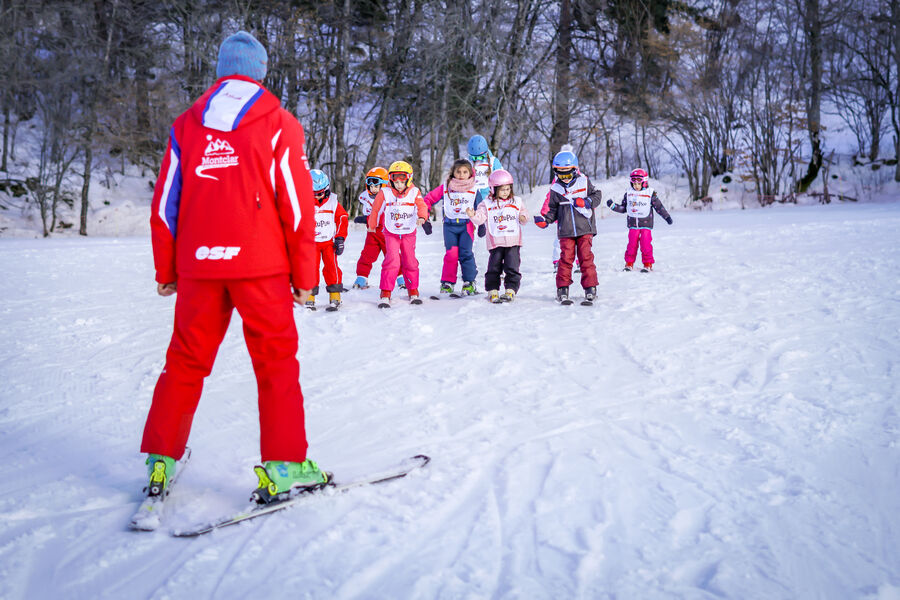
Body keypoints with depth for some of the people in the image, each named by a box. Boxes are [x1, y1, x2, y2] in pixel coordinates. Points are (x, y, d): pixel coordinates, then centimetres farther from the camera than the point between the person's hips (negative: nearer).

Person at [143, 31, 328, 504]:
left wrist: (166, 271, 16)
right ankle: (282, 465, 5)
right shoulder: (279, 125, 1)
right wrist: (304, 275, 2)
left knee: (185, 361, 14)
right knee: (275, 361, 5)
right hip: (260, 265, -3)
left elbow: (164, 204, 9)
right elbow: (296, 205, -3)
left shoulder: (185, 125, 10)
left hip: (198, 266, 3)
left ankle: (161, 461, 18)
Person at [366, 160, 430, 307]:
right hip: (391, 233, -1)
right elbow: (376, 209, 6)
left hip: (409, 233, 1)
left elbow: (422, 206, -19)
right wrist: (372, 225, 18)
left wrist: (422, 217, -41)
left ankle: (413, 291, 23)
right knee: (392, 261, -14)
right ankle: (386, 293, -8)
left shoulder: (414, 192, -7)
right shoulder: (385, 193, -8)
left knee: (410, 262, 6)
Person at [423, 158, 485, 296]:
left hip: (466, 224, 0)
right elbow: (429, 198, 8)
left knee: (466, 253, -8)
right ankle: (447, 282, 3)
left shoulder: (474, 190, 6)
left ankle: (469, 282, 3)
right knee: (451, 253, -8)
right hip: (450, 225, 0)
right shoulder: (445, 188, 4)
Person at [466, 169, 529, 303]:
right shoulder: (487, 204, 2)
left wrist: (523, 218, -7)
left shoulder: (517, 202, 8)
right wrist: (473, 215, -26)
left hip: (513, 241, 1)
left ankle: (511, 290, 9)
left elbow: (524, 213, 16)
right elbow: (480, 217, -5)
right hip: (496, 242, -1)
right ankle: (492, 290, 11)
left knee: (512, 268, 0)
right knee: (494, 268, 1)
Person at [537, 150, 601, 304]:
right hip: (565, 231, 0)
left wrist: (587, 201, -9)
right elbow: (553, 209, 12)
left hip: (585, 229, 0)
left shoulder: (584, 182, 2)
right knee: (566, 258, -4)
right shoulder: (556, 189, 4)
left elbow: (597, 195, 10)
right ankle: (562, 289, 5)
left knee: (586, 257, -1)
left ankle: (590, 287, 8)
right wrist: (545, 219, -5)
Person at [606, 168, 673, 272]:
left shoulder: (650, 193, 1)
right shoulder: (628, 194, 9)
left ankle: (648, 264, 3)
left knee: (646, 245, -7)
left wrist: (667, 217, 4)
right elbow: (623, 208, 15)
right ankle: (629, 264, 11)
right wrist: (613, 205, 2)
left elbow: (659, 206, 5)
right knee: (631, 245, 0)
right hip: (633, 224, 3)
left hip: (646, 224, -2)